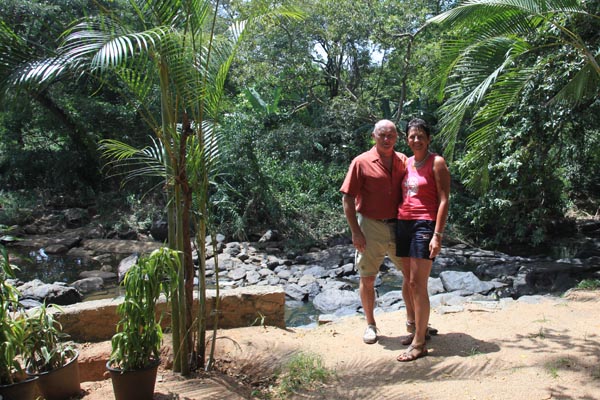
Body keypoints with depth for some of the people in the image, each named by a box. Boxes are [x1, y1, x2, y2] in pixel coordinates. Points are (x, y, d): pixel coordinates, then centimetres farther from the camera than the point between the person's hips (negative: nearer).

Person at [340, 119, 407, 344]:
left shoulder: (403, 161, 5)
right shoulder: (362, 162, -6)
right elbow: (347, 198, -8)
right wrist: (355, 232, -12)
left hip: (397, 226, 4)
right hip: (370, 226, -3)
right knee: (367, 279, 6)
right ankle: (370, 325, 23)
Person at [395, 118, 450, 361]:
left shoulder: (436, 162, -3)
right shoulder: (406, 163, 15)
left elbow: (444, 200, -8)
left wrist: (437, 235, -16)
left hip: (425, 225, -6)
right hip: (403, 224, 6)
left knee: (418, 284, -8)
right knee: (407, 280, 10)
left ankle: (419, 344, -1)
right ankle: (413, 327, 25)